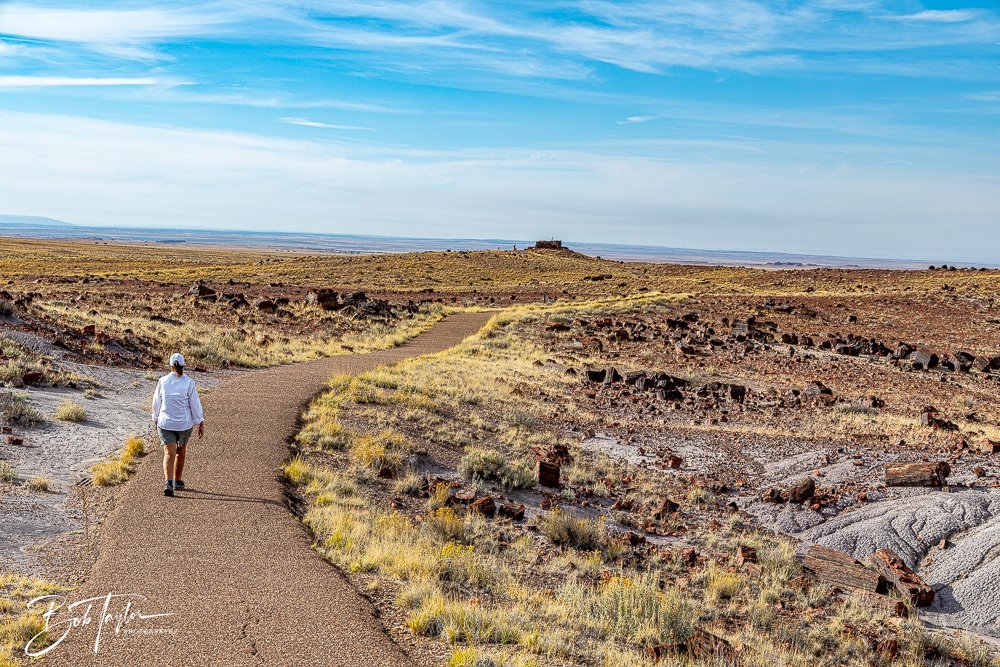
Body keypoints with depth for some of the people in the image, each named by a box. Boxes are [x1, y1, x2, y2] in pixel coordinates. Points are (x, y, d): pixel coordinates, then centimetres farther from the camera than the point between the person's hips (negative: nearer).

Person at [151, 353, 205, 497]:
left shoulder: (162, 381, -3)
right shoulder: (189, 382, -9)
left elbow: (156, 403, 8)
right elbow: (195, 404, -7)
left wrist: (156, 419, 24)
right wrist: (201, 424, 1)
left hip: (165, 423, 0)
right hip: (184, 424, 0)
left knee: (169, 454, -4)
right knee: (181, 452, 21)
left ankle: (168, 482, -26)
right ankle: (178, 481, 32)